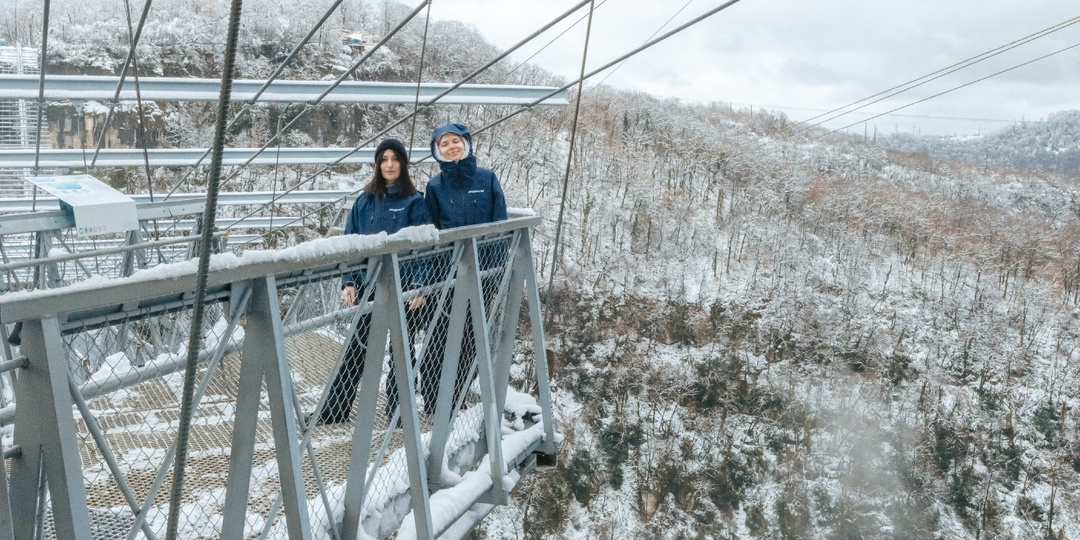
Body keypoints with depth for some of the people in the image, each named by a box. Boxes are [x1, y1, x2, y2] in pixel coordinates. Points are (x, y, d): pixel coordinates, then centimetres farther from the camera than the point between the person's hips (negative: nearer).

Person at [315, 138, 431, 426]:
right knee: (357, 349, 6)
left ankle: (397, 411, 15)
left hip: (403, 287, -3)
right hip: (369, 286, 3)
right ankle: (333, 411, 13)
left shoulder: (415, 202, 0)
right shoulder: (364, 202, 9)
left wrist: (420, 286, -17)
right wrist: (349, 282, -4)